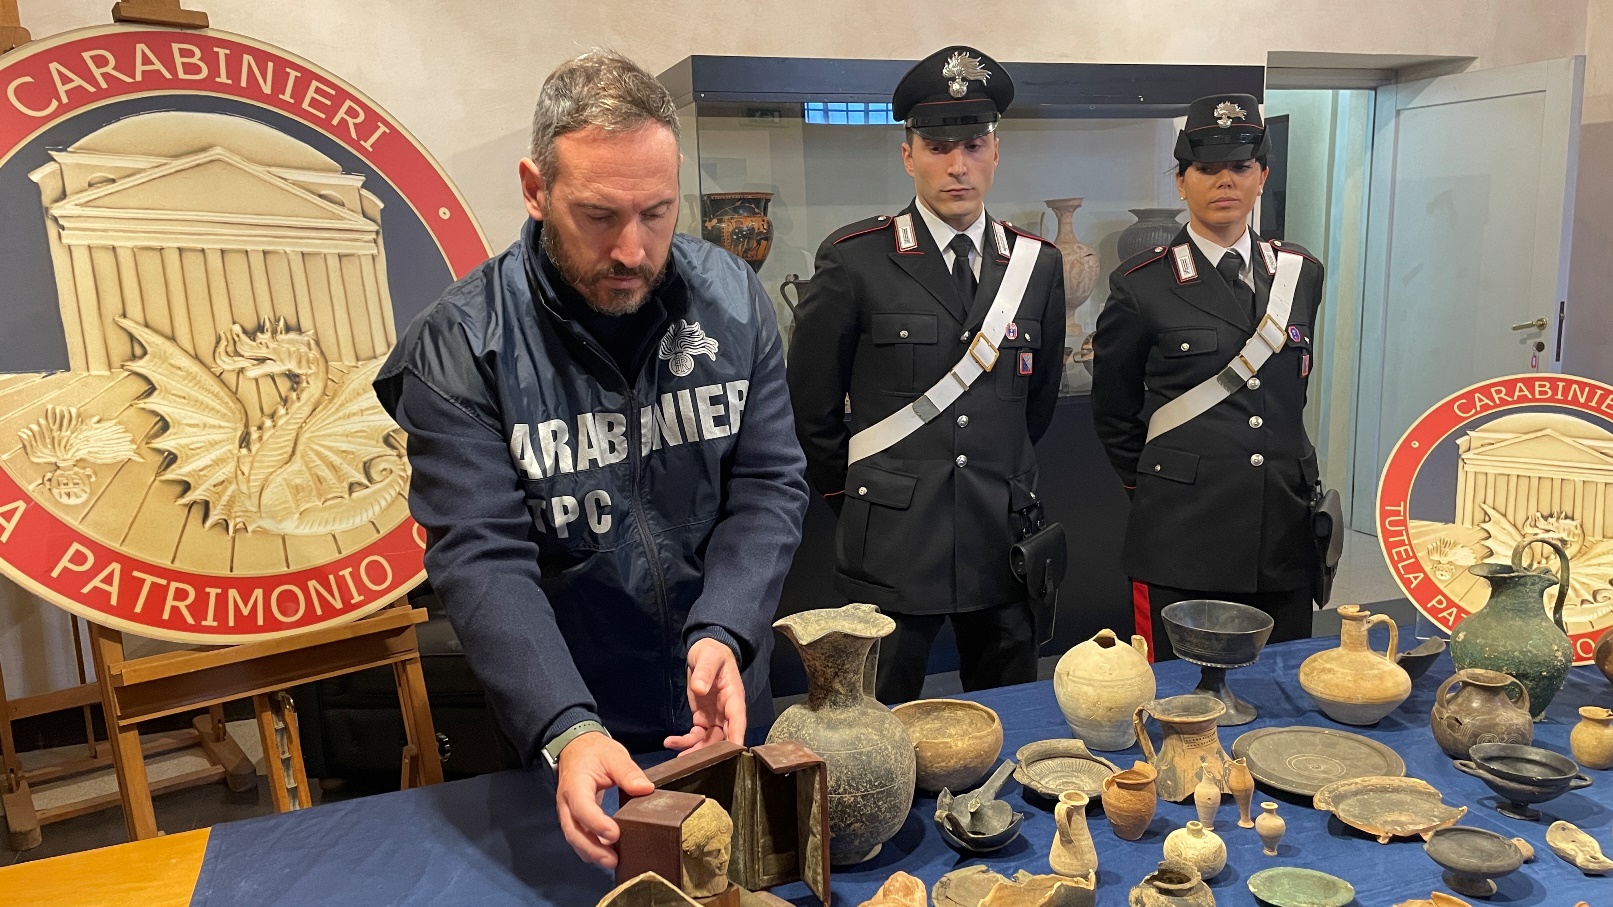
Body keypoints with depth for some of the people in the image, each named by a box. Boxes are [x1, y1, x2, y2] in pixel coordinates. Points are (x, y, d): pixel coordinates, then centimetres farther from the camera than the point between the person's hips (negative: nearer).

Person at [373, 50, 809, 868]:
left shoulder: (732, 298, -9)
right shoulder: (463, 341, -17)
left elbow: (770, 486, -9)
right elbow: (482, 557, -22)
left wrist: (722, 632, -25)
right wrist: (566, 732, -35)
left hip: (726, 709, 3)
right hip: (562, 735, -2)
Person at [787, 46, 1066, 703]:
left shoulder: (1038, 263, 6)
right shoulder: (853, 261, -6)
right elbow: (811, 403, 1)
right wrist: (854, 496, 6)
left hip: (1002, 544, 4)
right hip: (891, 550, -3)